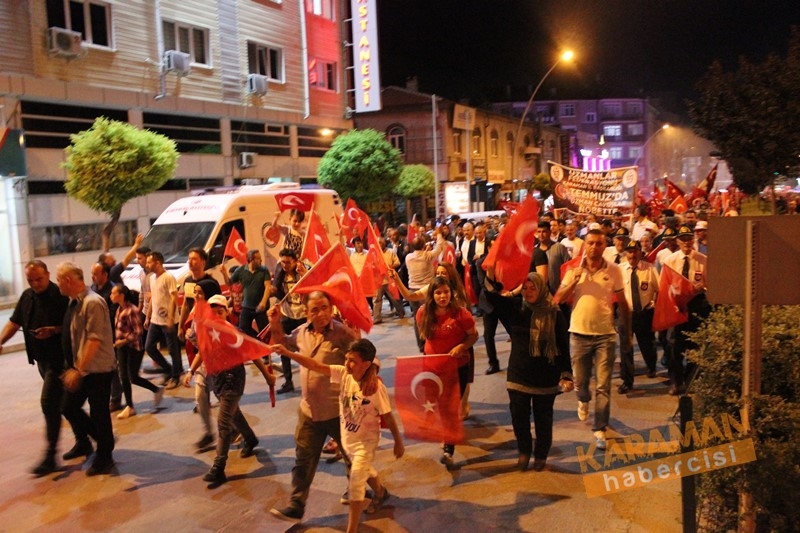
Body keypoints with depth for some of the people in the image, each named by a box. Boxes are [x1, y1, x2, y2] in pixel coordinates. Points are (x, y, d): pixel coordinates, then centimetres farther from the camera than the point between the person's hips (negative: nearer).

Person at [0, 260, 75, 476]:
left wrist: (54, 330, -26)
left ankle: (50, 456, -6)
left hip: (59, 358, -7)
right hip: (42, 358, 8)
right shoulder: (27, 296, 7)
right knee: (62, 402, 16)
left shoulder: (61, 296, -14)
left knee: (49, 403, -11)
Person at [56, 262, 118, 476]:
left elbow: (94, 340, -25)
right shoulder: (74, 303, 7)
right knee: (69, 407, 16)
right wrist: (73, 367, 15)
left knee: (99, 414, 4)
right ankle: (83, 442, 40)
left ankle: (104, 457, 21)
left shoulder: (93, 303, -21)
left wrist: (79, 370, -25)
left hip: (97, 369, -9)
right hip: (79, 368, 9)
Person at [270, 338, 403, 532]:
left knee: (356, 484, -5)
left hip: (365, 440, -6)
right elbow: (315, 365, -22)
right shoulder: (343, 374, -16)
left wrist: (398, 442, -7)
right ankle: (381, 493, 59)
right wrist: (287, 353, -33)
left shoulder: (376, 387, -28)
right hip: (347, 438, 6)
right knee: (364, 471, 29)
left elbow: (388, 417, -17)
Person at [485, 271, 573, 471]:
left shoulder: (554, 315, -8)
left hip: (546, 379, -2)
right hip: (518, 375, 2)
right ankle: (524, 451, 32)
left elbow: (563, 348, -6)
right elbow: (493, 296, -12)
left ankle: (541, 455, 32)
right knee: (518, 417, 9)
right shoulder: (516, 311, -1)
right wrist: (491, 271, -25)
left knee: (543, 418, 12)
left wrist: (566, 375, -10)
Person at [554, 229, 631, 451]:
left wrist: (627, 333, 7)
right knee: (580, 380, 14)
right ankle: (583, 400, 48)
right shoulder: (574, 269, -1)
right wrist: (575, 279, -18)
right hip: (579, 334, 1)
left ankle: (600, 430, 11)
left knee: (603, 386, 0)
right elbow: (557, 300, -6)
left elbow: (622, 303, 4)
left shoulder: (614, 270, -3)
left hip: (605, 334, -1)